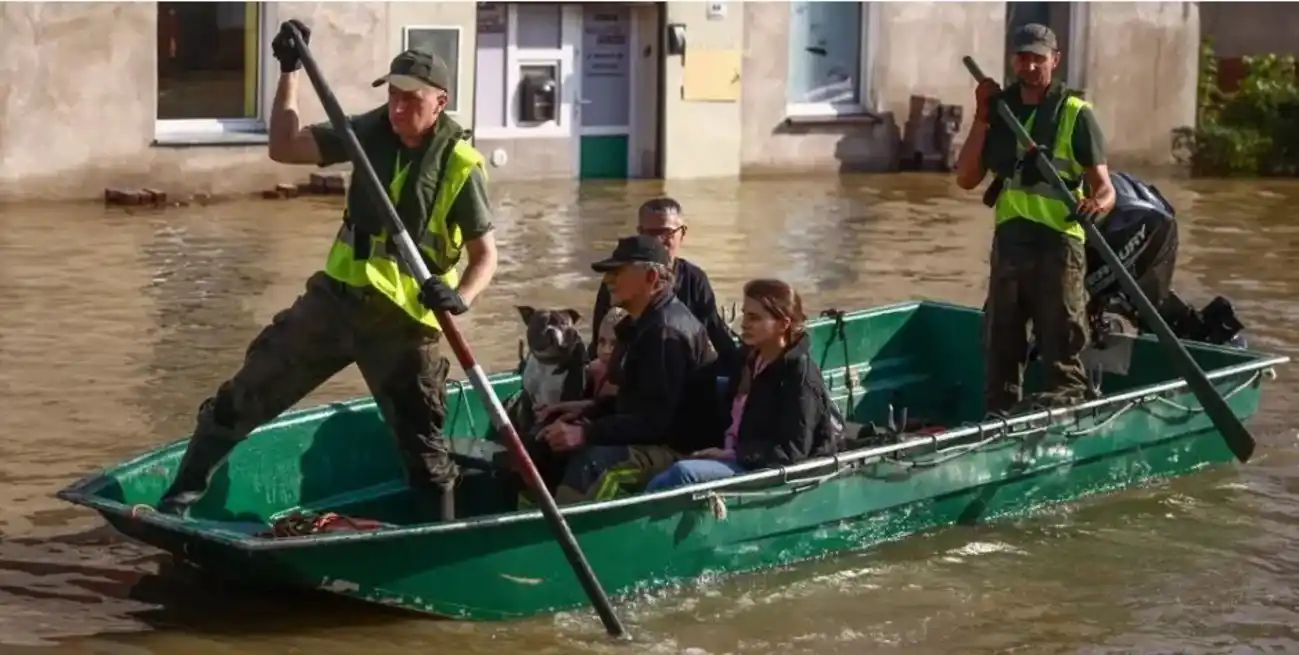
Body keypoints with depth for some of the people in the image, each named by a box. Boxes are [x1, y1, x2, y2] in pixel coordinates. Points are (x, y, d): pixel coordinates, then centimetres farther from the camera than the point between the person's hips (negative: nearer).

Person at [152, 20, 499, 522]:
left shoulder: (459, 165, -10)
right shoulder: (372, 132, 1)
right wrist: (289, 72, -6)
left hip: (404, 322, -4)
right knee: (244, 396, 5)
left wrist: (460, 296, -27)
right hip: (335, 298, 4)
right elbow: (284, 148, 1)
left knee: (424, 445, 3)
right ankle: (181, 497, 18)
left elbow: (485, 254, -7)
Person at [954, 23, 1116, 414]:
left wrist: (1098, 203, -30)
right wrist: (982, 118, -3)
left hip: (1058, 243, -5)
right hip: (1009, 241, 5)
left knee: (1061, 350, -4)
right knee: (1000, 344, 13)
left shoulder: (1074, 114, -3)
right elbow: (966, 179, 4)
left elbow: (1104, 187, -6)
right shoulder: (999, 110, 10)